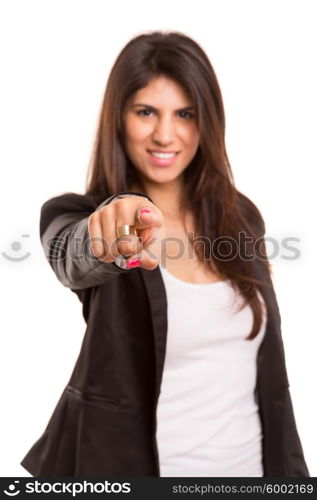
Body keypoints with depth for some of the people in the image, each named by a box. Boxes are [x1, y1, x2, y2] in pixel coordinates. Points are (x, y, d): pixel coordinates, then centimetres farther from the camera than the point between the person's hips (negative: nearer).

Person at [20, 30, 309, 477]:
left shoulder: (240, 216, -1)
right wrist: (114, 229, -56)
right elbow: (75, 259, -36)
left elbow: (268, 365, 4)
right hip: (129, 464, -3)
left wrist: (290, 467, 6)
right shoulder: (78, 217, -12)